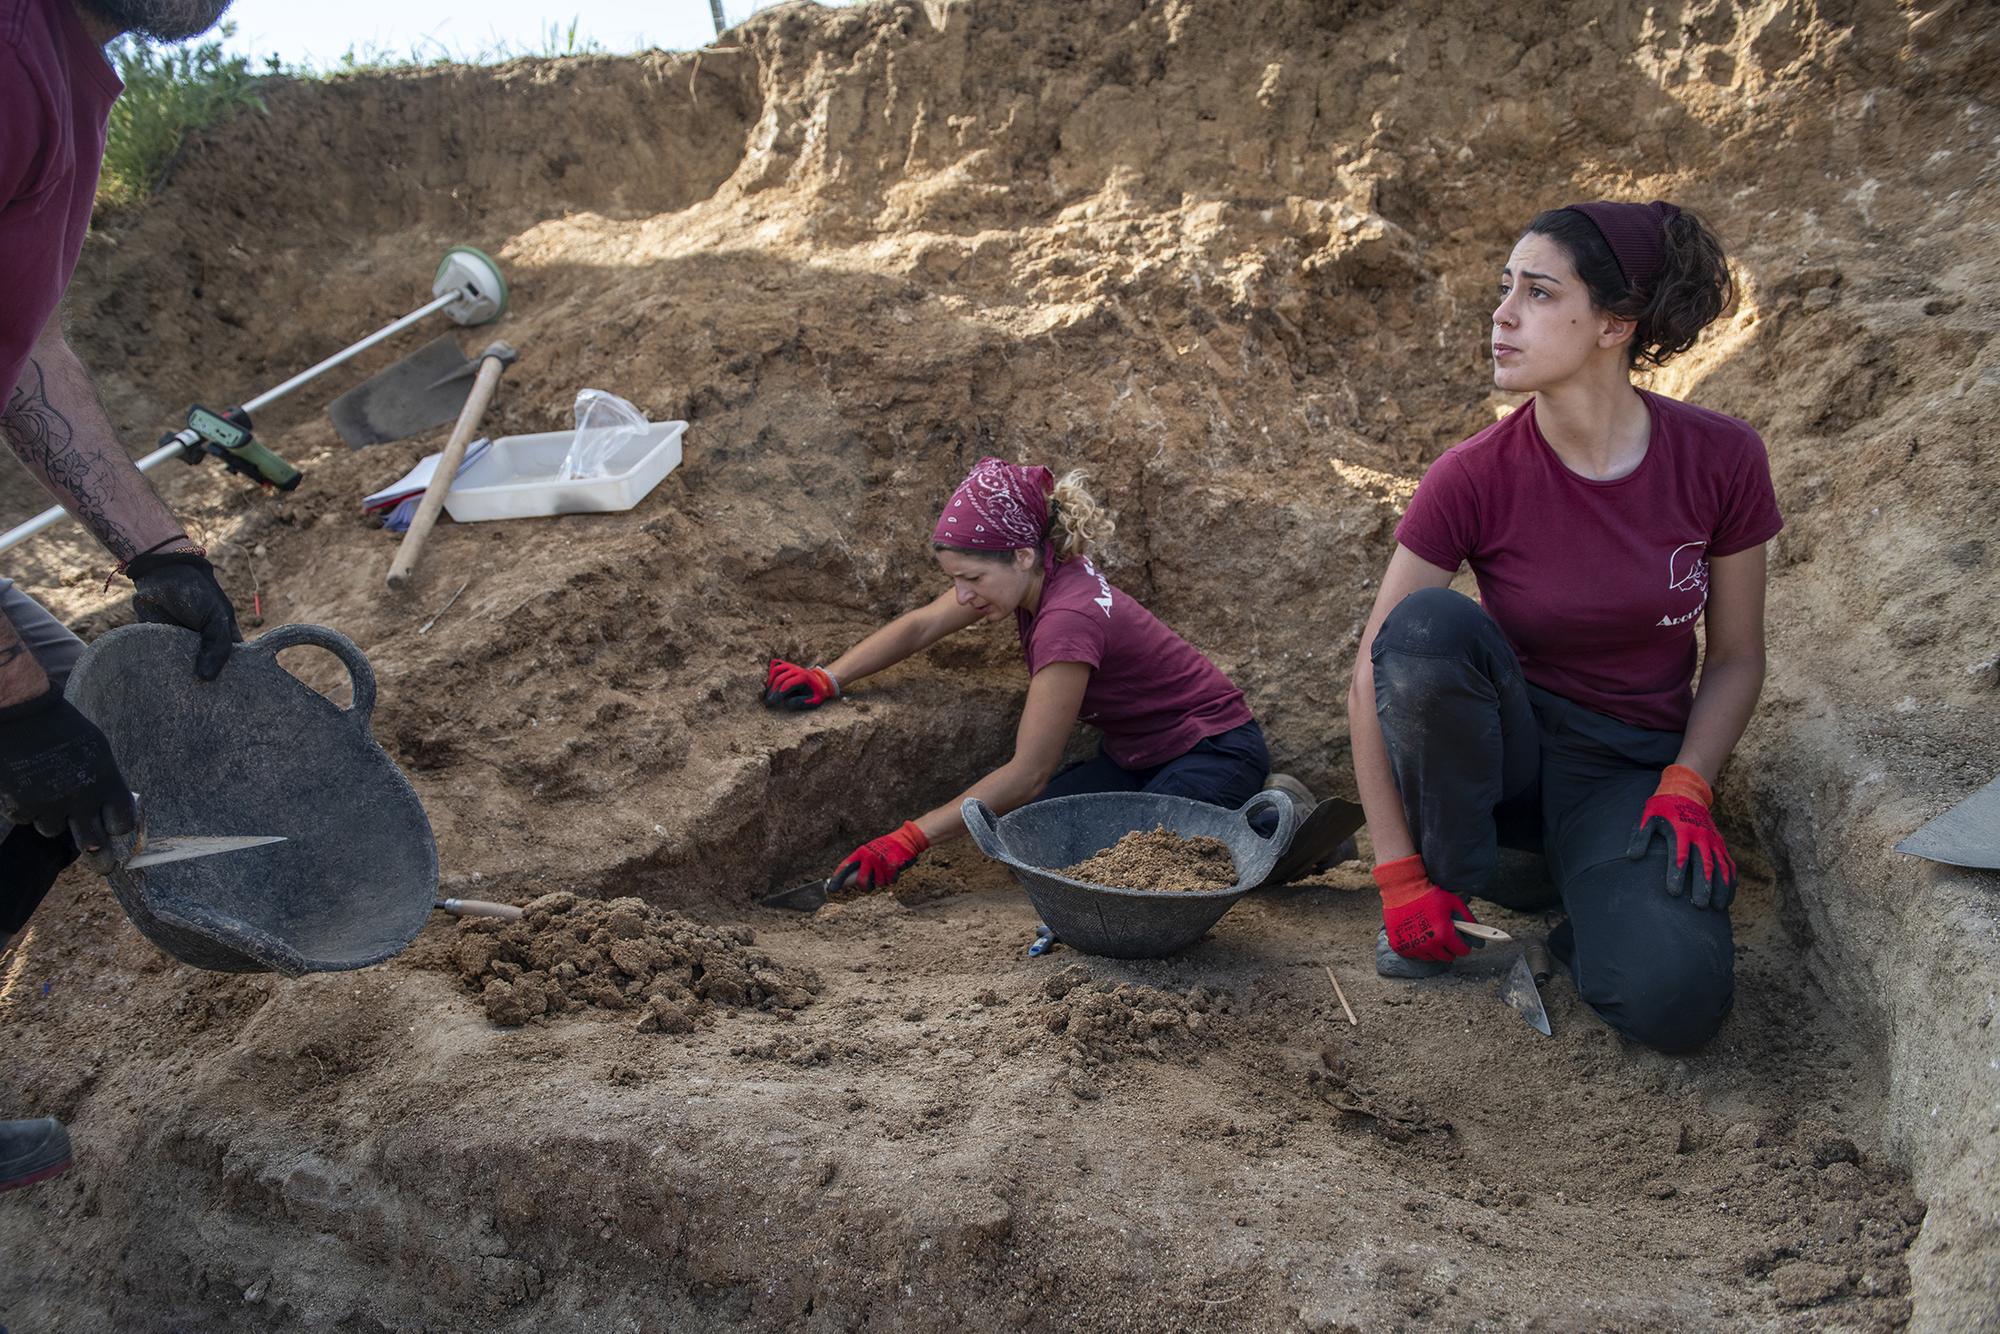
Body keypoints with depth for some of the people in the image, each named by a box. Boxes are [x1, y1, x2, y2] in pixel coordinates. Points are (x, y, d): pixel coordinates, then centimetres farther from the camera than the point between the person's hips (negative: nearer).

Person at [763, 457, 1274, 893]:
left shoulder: (1068, 619, -33)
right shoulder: (1034, 572, -8)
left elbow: (1028, 774, -32)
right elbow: (920, 626, 4)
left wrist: (910, 839, -31)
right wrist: (829, 679, -9)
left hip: (1215, 753, -8)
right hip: (1137, 755, 8)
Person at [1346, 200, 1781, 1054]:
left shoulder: (1720, 459, -11)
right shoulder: (1473, 478, -15)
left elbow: (1736, 657, 1)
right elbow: (1376, 670, -14)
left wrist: (1684, 788, -16)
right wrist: (1399, 873, -17)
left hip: (1630, 769, 0)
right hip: (1500, 749, 1)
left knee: (1672, 1002, -29)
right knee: (1429, 624, -34)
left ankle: (1595, 894, 6)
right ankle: (1459, 883, -11)